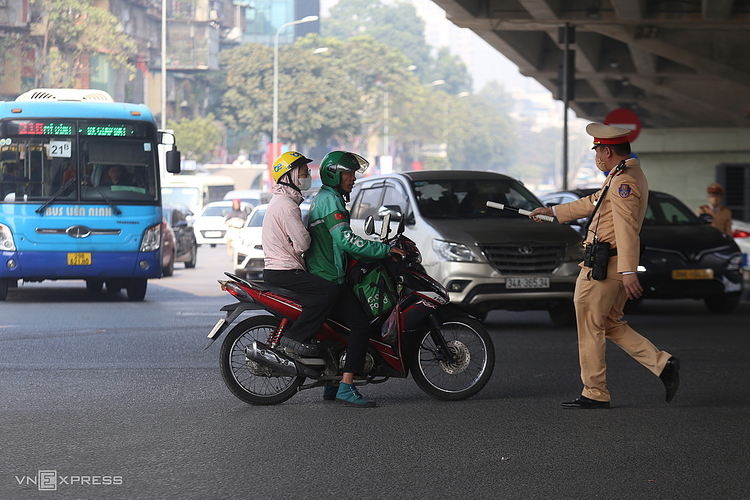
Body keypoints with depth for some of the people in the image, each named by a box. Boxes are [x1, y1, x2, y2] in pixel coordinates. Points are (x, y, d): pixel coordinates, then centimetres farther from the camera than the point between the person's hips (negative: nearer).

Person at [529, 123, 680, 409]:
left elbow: (627, 228, -26)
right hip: (617, 266, 10)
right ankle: (662, 364, 7)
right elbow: (594, 203, 29)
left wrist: (628, 272, -32)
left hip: (603, 266, -10)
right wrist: (552, 211, 36)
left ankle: (595, 394, 5)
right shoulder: (630, 175, 16)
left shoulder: (623, 181, -17)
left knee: (590, 329, -1)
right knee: (611, 325, 17)